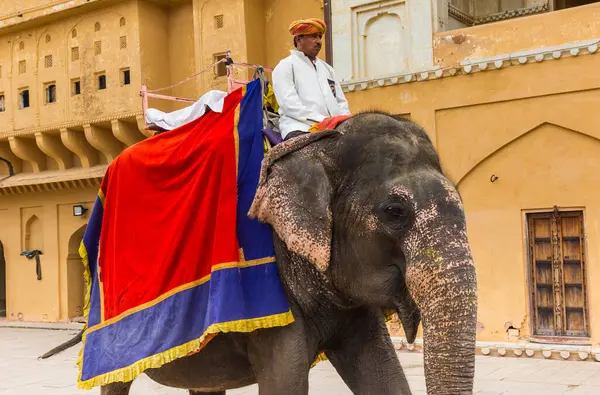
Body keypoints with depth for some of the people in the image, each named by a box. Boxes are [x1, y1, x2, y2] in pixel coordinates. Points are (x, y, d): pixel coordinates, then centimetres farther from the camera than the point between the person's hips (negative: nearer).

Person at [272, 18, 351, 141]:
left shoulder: (326, 68, 29)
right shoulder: (285, 66, 8)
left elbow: (341, 101, 26)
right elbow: (289, 104, -6)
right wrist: (322, 120, -16)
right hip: (301, 129, -6)